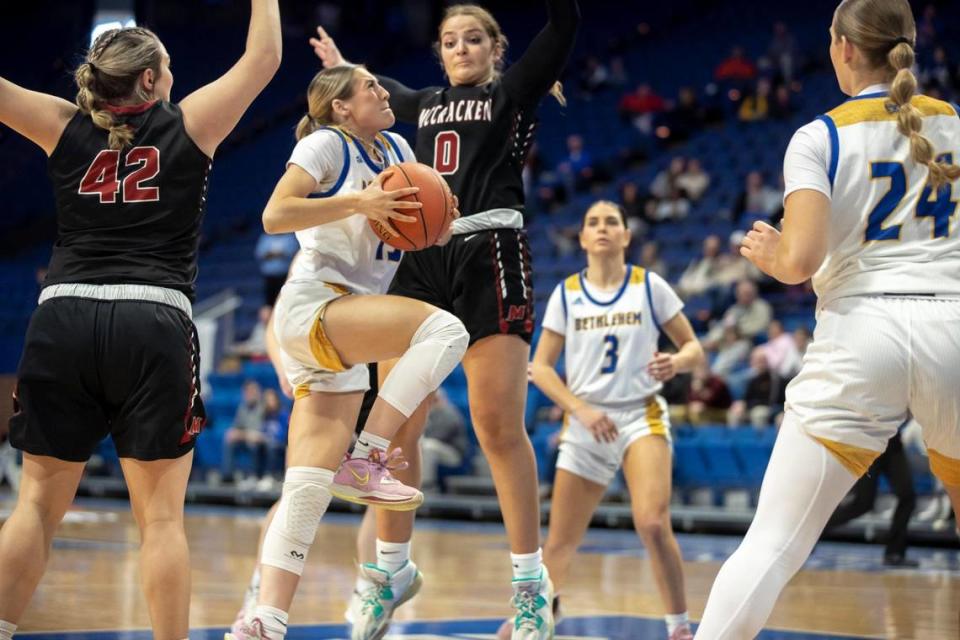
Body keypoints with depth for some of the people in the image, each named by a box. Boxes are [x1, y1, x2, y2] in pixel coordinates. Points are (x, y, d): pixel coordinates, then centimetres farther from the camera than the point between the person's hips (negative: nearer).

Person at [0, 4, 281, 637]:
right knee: (161, 516, 1)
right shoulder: (188, 125, 5)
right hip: (154, 327, -2)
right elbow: (264, 57, 15)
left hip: (63, 320, 2)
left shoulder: (66, 127, 9)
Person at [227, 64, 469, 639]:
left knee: (309, 488, -2)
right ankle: (365, 460, -23)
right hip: (311, 305, -8)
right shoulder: (325, 144, -2)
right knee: (444, 328, -28)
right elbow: (275, 215, -13)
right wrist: (359, 202, -17)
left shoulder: (395, 149, 19)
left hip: (344, 335, 8)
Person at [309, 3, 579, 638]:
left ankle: (532, 579, -1)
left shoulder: (514, 91, 7)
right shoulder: (427, 104, 22)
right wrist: (342, 67, 57)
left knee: (499, 426, -11)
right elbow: (383, 90, 47)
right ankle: (390, 567, 15)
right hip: (424, 258, 5)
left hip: (490, 257, -5)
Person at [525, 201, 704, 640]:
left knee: (653, 523, -24)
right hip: (585, 423, 2)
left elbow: (694, 348, 3)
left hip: (641, 416, -2)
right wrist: (581, 410, -11)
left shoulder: (649, 287, 0)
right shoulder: (566, 294, 3)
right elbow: (540, 367, 3)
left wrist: (677, 362, -21)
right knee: (560, 541, 7)